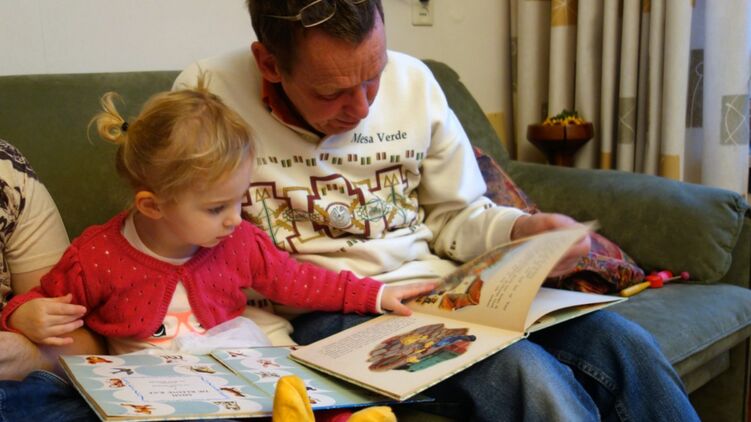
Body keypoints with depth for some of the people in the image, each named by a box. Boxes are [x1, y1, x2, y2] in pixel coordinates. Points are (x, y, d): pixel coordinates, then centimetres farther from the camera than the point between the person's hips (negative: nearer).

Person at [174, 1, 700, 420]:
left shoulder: (413, 80, 2)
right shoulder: (207, 94, -9)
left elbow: (457, 215, 13)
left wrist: (520, 230, -10)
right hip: (316, 312, -4)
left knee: (623, 345, -14)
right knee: (526, 376, -30)